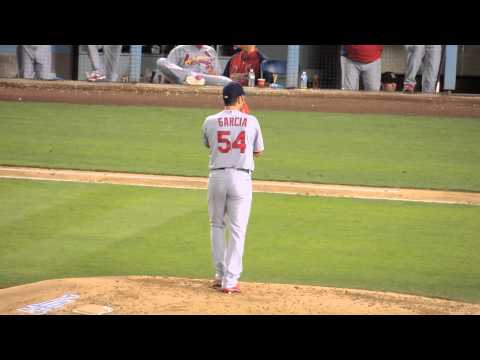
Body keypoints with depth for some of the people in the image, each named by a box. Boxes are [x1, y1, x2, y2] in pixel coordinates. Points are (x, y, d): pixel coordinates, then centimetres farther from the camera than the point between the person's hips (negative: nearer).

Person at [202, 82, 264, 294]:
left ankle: (220, 275, 19)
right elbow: (258, 151, 14)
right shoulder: (251, 121, 0)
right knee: (238, 230, 2)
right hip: (241, 178, -1)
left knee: (217, 225, 18)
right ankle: (230, 281, -1)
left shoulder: (210, 121, 1)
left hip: (217, 177, 1)